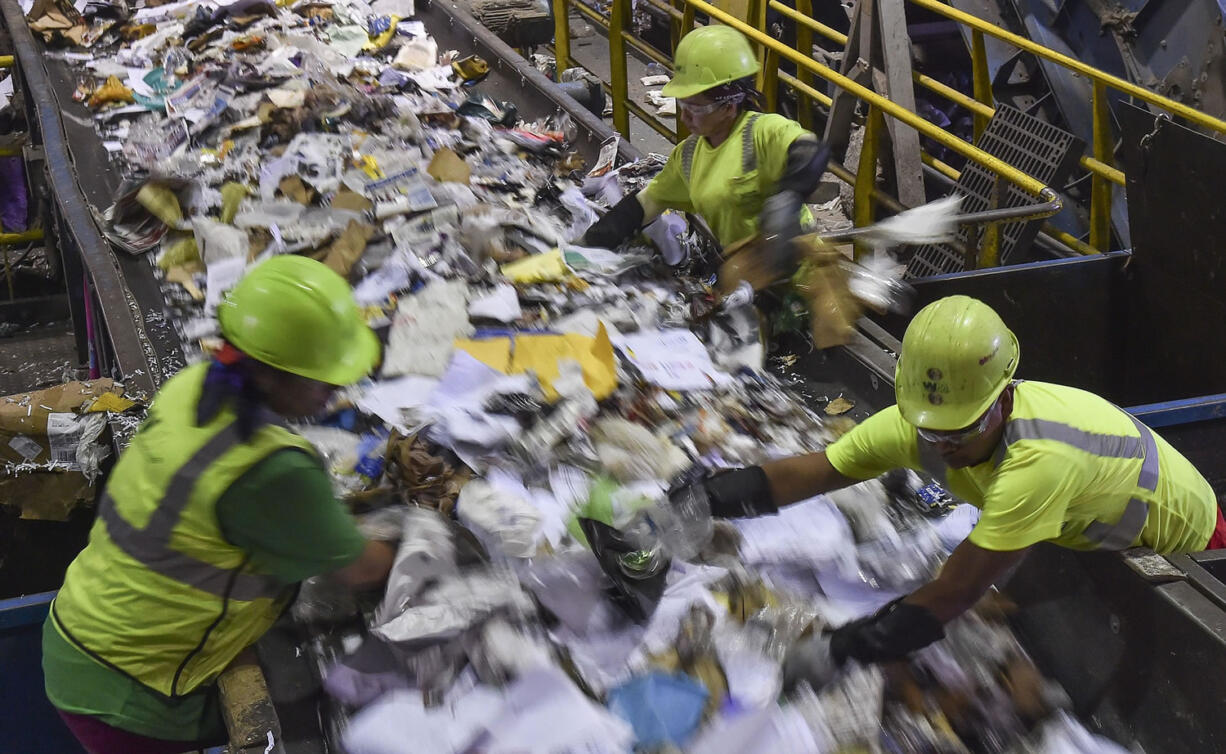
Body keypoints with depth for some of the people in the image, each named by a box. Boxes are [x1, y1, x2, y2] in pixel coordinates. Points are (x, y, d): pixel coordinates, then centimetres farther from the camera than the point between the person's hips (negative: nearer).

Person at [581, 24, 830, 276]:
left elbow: (813, 154, -34)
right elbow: (648, 201, 15)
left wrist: (786, 200, -51)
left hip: (791, 256, -7)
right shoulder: (688, 154, 8)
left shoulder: (764, 131, -16)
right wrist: (591, 243, 8)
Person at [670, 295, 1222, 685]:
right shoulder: (918, 423, -24)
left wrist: (836, 650, -40)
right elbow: (804, 472, -23)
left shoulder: (1036, 461, -45)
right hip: (1080, 531, 6)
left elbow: (949, 598, -43)